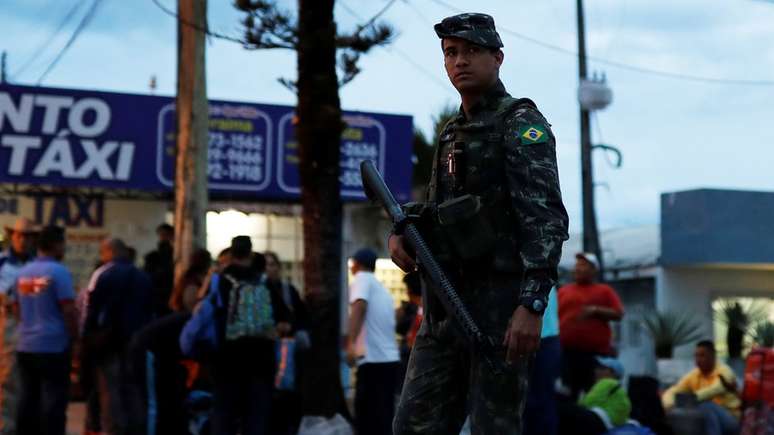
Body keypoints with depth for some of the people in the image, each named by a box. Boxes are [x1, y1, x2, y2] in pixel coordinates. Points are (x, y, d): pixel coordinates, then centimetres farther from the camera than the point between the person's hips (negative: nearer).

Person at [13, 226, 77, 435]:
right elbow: (68, 310, -15)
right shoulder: (59, 271, -11)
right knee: (53, 400, -3)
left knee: (28, 399, 10)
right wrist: (75, 337, -4)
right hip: (53, 346, -7)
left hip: (26, 346, 7)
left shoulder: (23, 272, 10)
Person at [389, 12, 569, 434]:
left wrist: (532, 304, -26)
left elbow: (546, 219, -15)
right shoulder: (451, 131, 19)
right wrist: (400, 233, 4)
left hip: (499, 301, -8)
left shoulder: (521, 124, -6)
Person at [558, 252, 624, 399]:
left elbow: (618, 314, 2)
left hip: (596, 352, -2)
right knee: (567, 395, -1)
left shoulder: (605, 291, 10)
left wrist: (596, 310, -11)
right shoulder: (564, 290, 18)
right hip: (567, 351, 2)